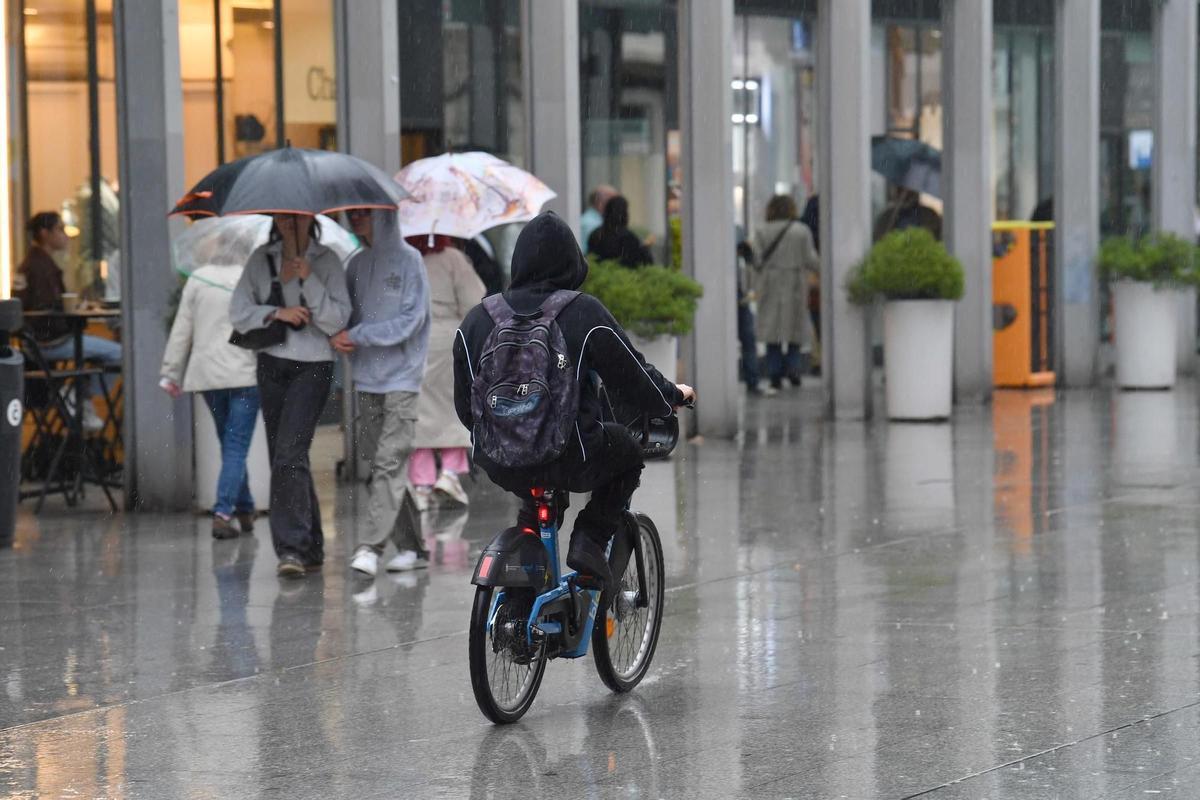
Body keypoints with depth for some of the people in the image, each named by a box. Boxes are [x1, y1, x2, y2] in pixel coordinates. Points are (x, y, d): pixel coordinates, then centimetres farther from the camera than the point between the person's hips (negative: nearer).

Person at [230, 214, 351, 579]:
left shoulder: (326, 261, -1)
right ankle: (310, 548, 16)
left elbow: (337, 321, -7)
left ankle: (293, 547, -22)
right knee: (283, 457, 7)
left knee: (290, 452, -19)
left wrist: (309, 280, -17)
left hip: (312, 366, -5)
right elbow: (238, 312, 4)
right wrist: (275, 313, -13)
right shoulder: (261, 260, 8)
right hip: (271, 365, 5)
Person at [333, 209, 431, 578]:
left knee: (389, 463, -12)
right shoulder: (356, 264, 13)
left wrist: (358, 335, -13)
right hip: (366, 381, 6)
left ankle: (371, 547, -18)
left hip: (401, 381, -6)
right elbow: (347, 313, 16)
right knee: (379, 462, 6)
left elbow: (409, 321, -12)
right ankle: (412, 547, 13)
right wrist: (340, 338, -7)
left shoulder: (408, 260, -5)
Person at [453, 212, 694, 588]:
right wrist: (673, 396, 21)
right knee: (627, 451, 25)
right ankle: (589, 540, 10)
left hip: (499, 466, 5)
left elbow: (465, 405, 12)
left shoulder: (476, 320, 3)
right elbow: (634, 381, -1)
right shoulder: (585, 313, -9)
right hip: (569, 462, -5)